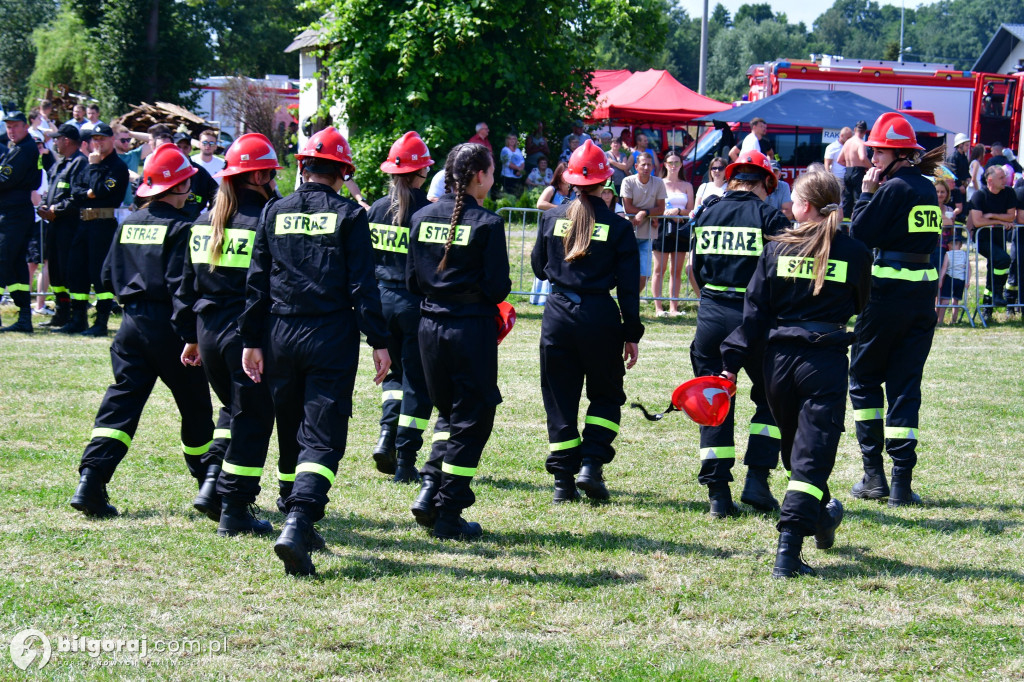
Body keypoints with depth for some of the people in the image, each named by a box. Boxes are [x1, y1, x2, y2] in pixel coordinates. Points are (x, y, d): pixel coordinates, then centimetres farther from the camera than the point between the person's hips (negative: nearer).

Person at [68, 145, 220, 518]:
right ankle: (210, 482, 20)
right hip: (167, 326, -6)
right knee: (194, 405, 9)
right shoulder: (180, 228, -10)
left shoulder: (128, 225, 10)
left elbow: (109, 277, 13)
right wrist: (190, 337, -16)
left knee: (121, 402, 3)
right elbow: (181, 287, -17)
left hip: (132, 323, 6)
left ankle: (90, 483, -10)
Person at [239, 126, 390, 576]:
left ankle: (299, 522, 24)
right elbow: (363, 285, -5)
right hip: (331, 337, -4)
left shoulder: (275, 213, 7)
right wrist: (379, 342, -1)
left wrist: (252, 340, 13)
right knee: (322, 437, -6)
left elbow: (257, 282, 8)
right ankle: (299, 520, -24)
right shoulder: (348, 215, -3)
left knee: (292, 431, 17)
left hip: (281, 333, 4)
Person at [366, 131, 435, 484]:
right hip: (416, 302, -4)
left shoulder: (376, 210, 2)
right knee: (417, 381, 5)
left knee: (395, 371, 22)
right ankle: (405, 461, 3)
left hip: (381, 300, 4)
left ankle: (387, 435, 1)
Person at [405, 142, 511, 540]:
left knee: (448, 412, 23)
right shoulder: (487, 224, -12)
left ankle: (430, 489, 6)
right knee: (471, 420, 5)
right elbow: (497, 288, -13)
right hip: (472, 329, -5)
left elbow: (412, 282, 6)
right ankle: (448, 515, 5)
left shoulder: (423, 218, 3)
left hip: (429, 327, 5)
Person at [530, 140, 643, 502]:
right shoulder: (618, 227, -5)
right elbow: (628, 286, -4)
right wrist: (632, 334, 2)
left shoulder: (551, 218, 0)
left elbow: (538, 268, 12)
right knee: (606, 394, 15)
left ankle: (564, 479, 7)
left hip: (558, 313, 2)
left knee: (559, 398, 9)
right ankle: (591, 463, -2)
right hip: (601, 316, -2)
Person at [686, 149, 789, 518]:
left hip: (710, 317, 3)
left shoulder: (705, 212, 7)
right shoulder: (769, 217, -5)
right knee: (771, 399, 14)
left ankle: (718, 494, 6)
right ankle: (756, 481, 4)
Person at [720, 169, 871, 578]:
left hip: (779, 358, 2)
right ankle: (788, 550, -17)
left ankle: (822, 519, 43)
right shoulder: (854, 252, -2)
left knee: (795, 449, 22)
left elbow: (755, 311, -1)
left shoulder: (777, 248, 0)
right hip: (826, 362, -2)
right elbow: (860, 307, 12)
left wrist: (733, 362, 1)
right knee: (812, 455, -4)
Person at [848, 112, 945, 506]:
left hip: (890, 288, -7)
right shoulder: (927, 189, 11)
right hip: (925, 289, 7)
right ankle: (901, 483, 1)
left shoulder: (894, 188, -12)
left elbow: (860, 234, -12)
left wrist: (867, 193, -1)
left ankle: (874, 475, 5)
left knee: (864, 377, 8)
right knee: (906, 383, 7)